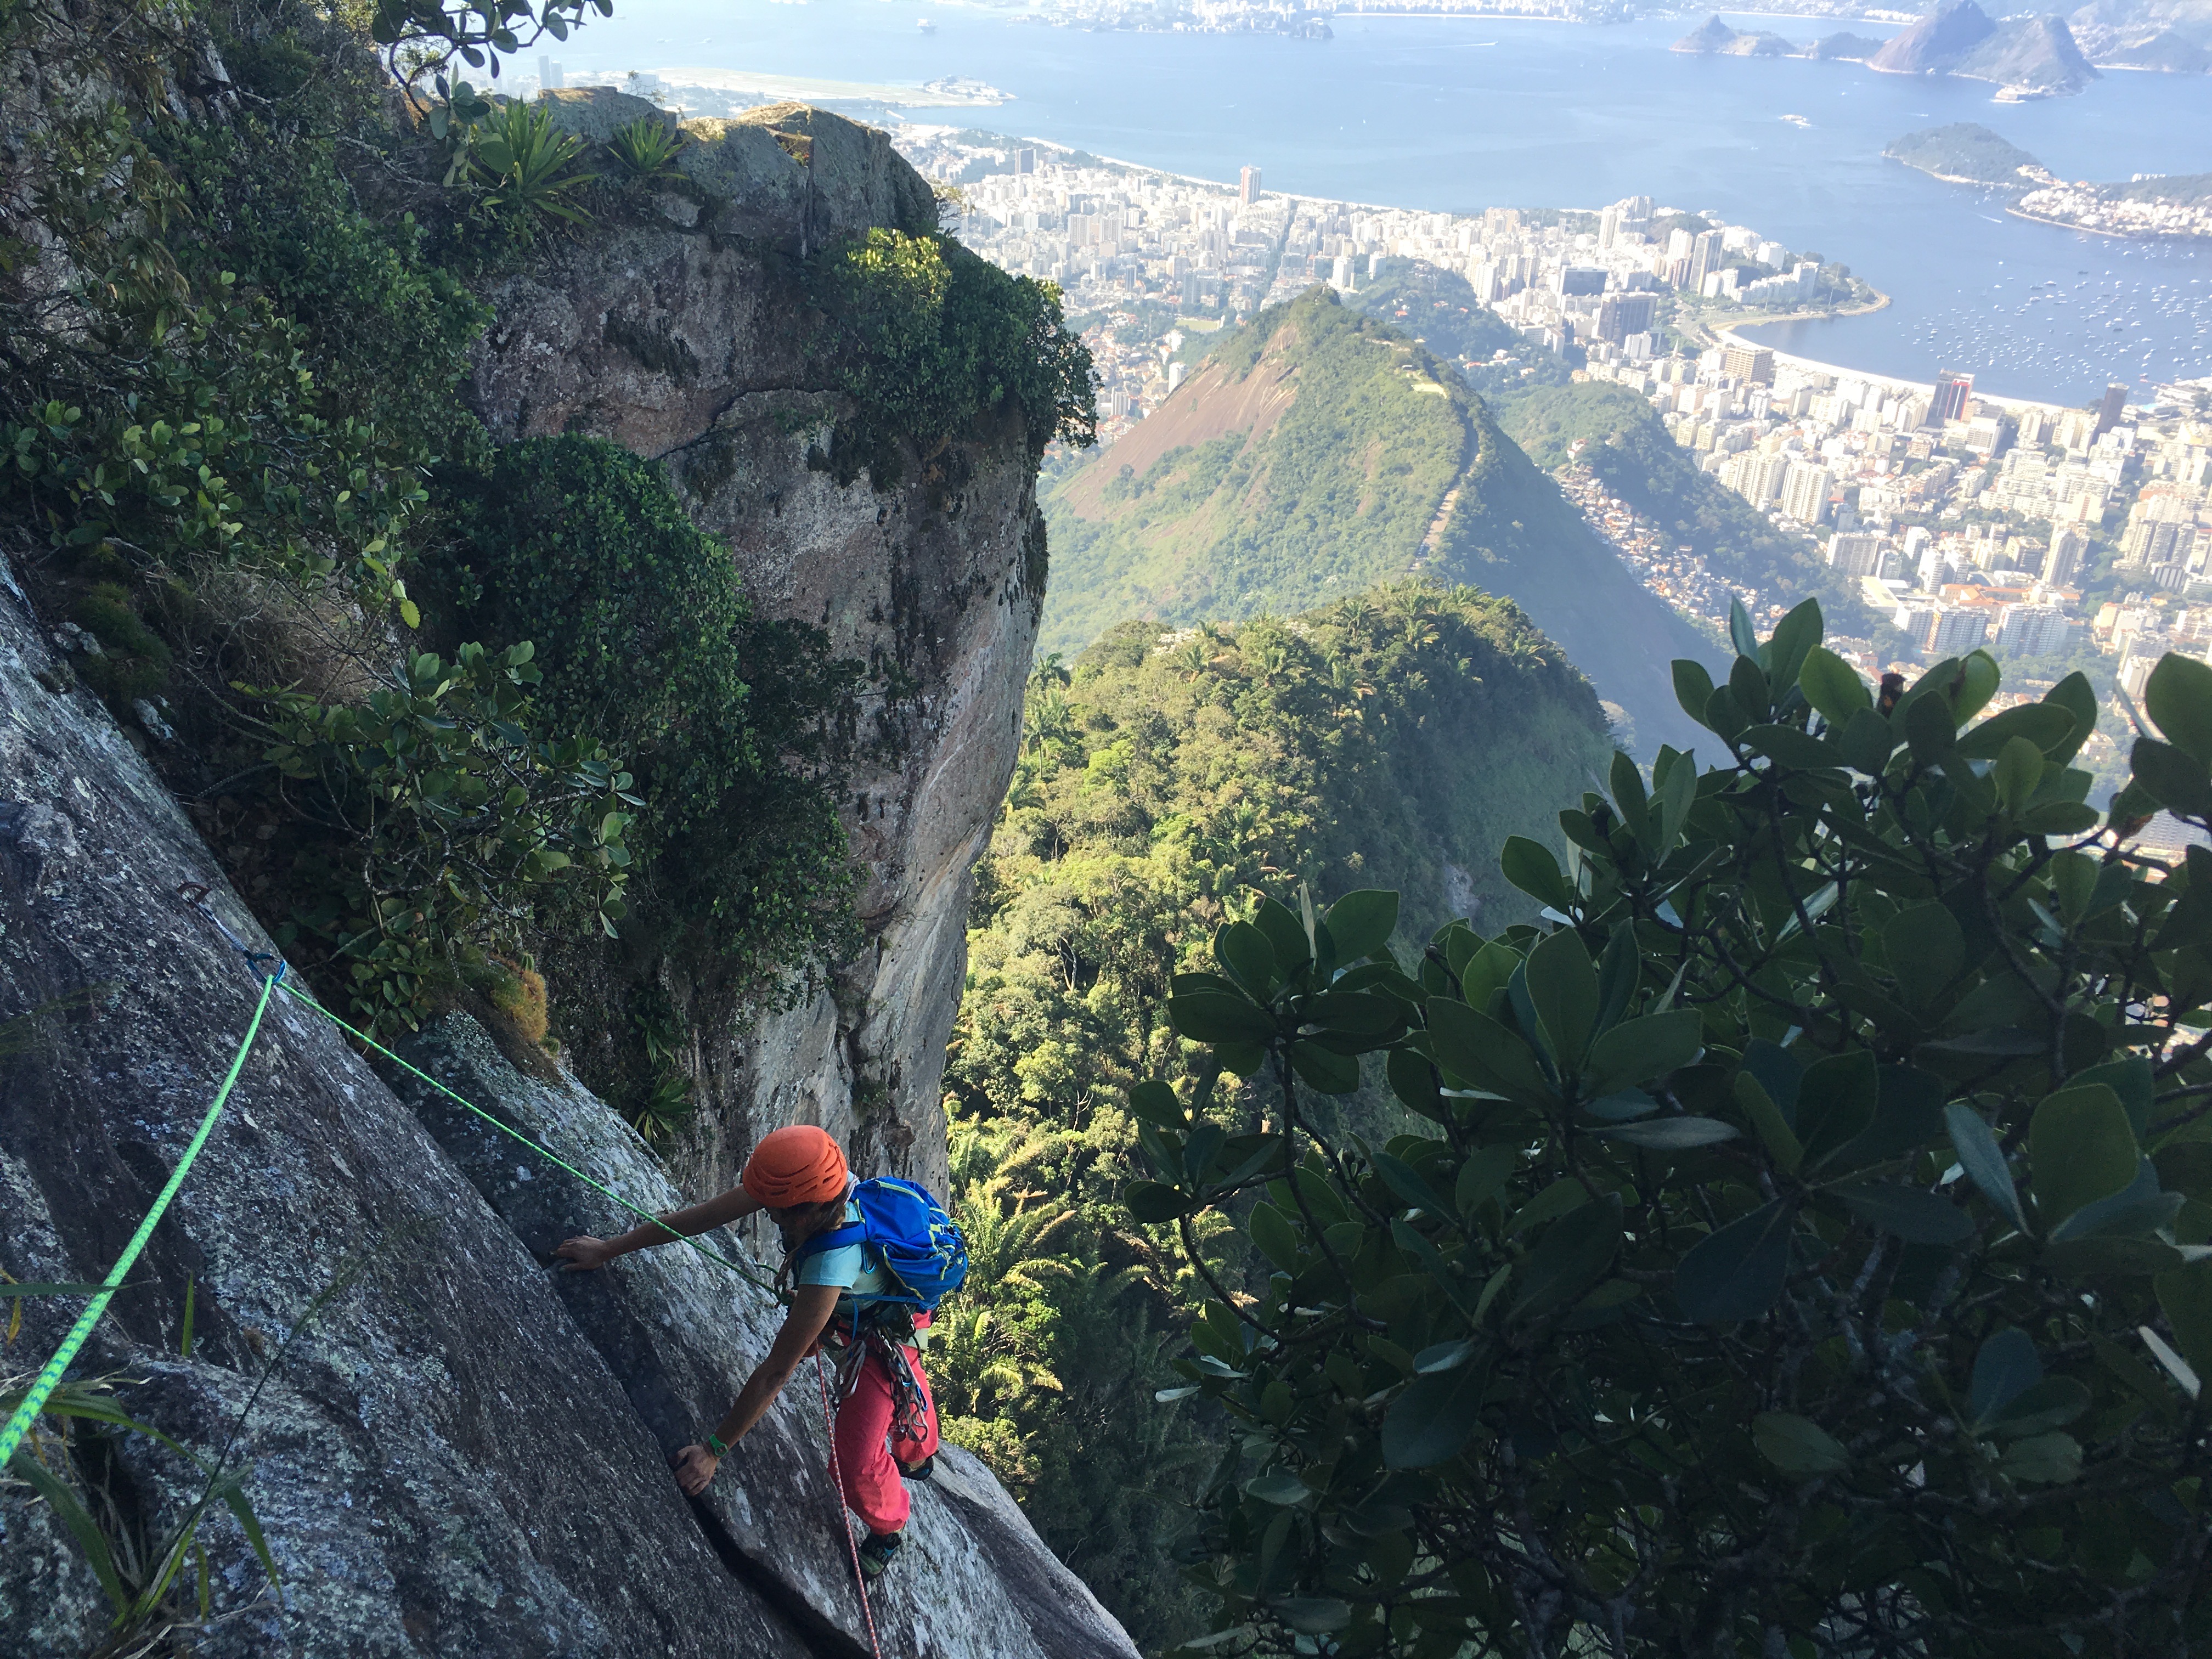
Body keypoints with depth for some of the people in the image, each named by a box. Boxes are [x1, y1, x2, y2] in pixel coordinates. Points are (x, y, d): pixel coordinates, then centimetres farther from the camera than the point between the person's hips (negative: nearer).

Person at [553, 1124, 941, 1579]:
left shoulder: (830, 1269, -47)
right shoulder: (799, 1180, -30)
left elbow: (775, 1373, -36)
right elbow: (702, 1216, -17)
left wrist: (715, 1449, -25)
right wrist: (609, 1249, -10)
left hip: (880, 1333, -7)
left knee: (856, 1461, -3)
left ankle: (888, 1529, 31)